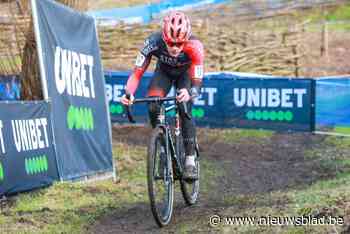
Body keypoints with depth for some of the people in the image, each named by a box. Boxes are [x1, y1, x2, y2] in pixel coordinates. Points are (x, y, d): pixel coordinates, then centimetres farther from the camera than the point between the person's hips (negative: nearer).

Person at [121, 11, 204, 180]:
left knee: (185, 111, -23)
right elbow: (137, 72, -33)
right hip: (164, 71, 2)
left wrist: (189, 93, -60)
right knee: (153, 107, -21)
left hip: (186, 73, -2)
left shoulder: (194, 47, -39)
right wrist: (129, 93, -52)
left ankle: (190, 161, -14)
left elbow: (197, 83, -37)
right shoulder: (153, 42, -36)